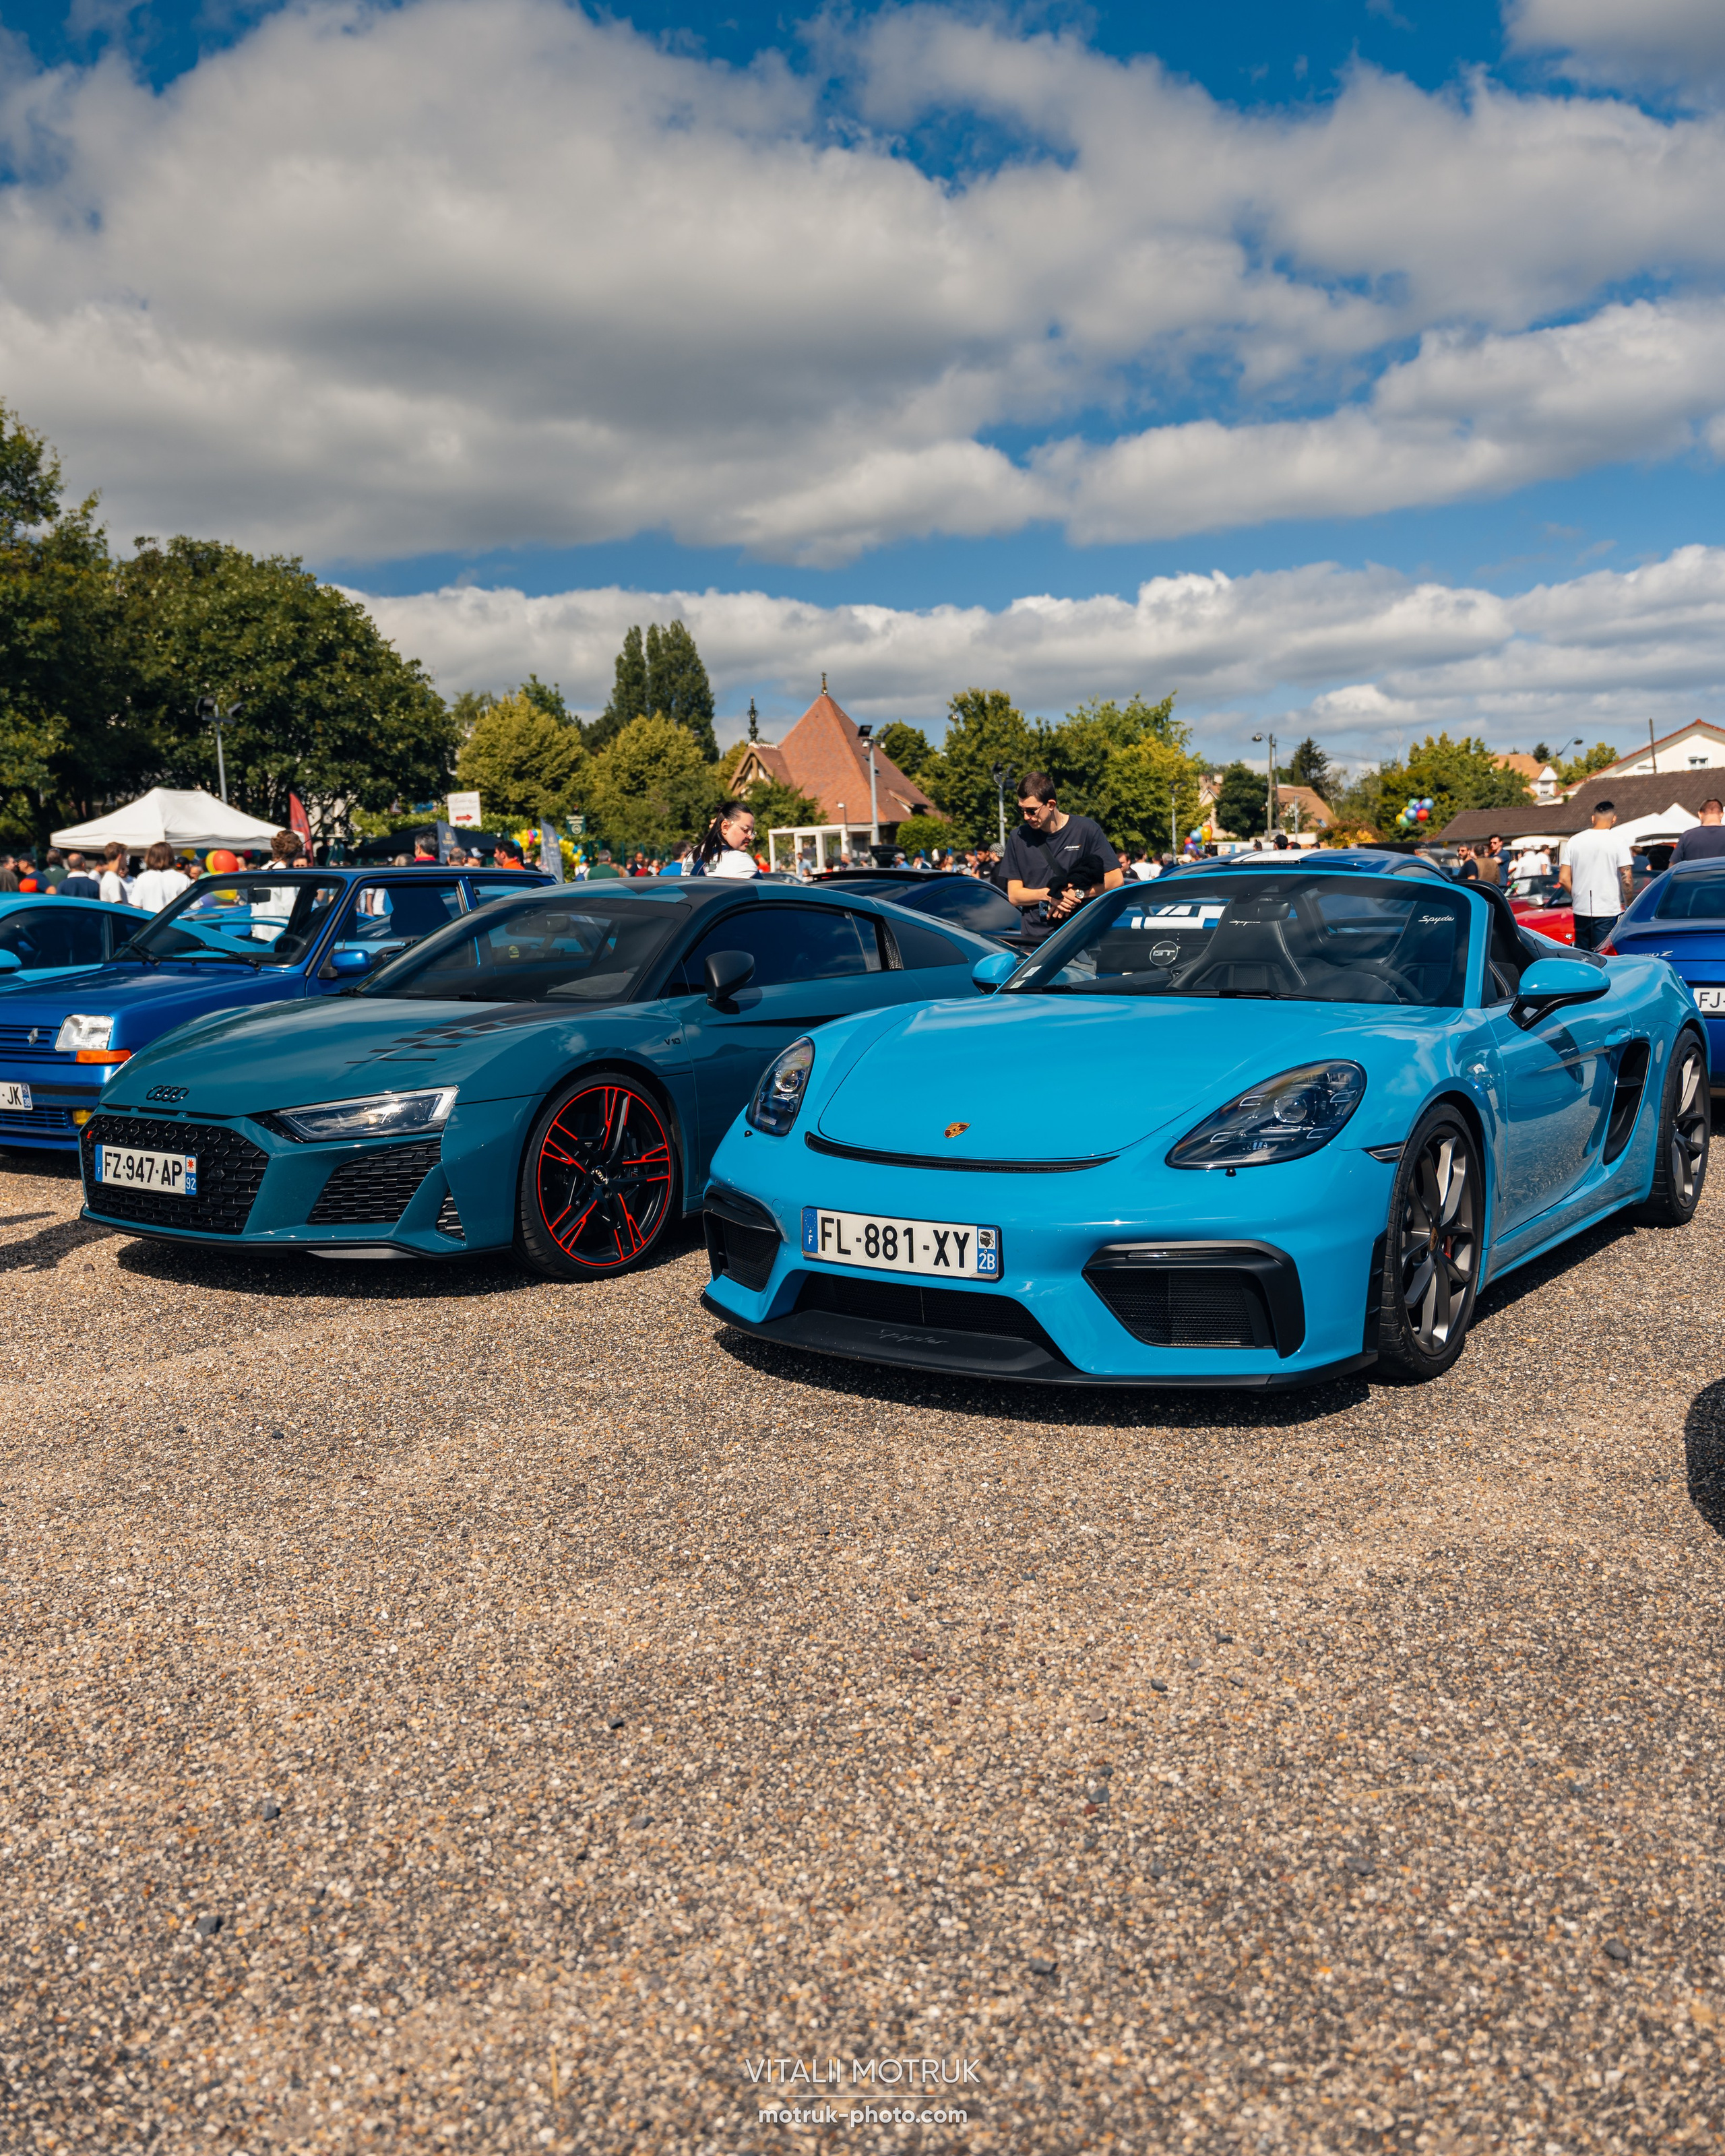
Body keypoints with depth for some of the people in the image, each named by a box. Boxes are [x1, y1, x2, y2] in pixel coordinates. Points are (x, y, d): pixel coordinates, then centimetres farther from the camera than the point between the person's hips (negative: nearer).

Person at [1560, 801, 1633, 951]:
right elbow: (1626, 879, -9)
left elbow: (1563, 879, 4)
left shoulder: (1575, 841, 5)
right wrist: (1628, 904, 3)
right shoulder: (1618, 842, -6)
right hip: (1608, 911, -4)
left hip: (1581, 911, 4)